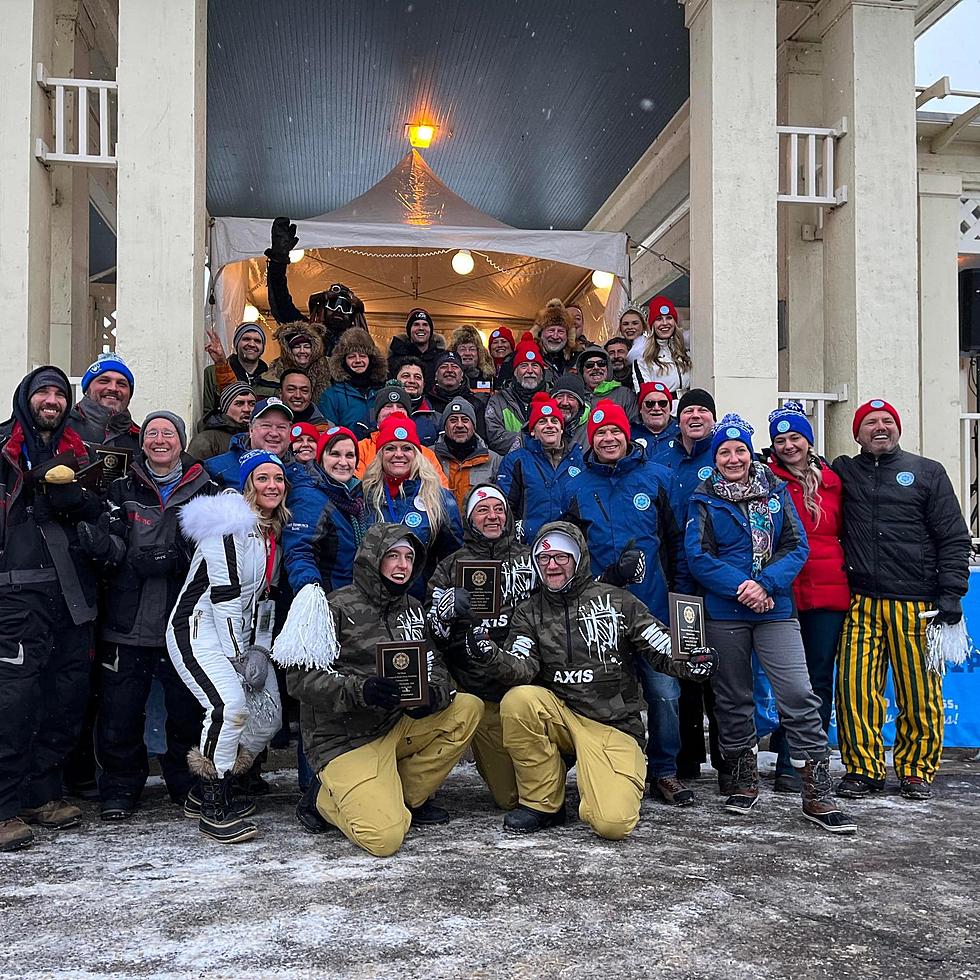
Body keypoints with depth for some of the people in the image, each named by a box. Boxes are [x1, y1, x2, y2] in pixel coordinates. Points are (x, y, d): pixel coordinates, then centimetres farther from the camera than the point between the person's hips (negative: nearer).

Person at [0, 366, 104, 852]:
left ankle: (44, 793, 19)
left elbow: (100, 510, 10)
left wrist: (73, 494, -9)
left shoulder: (76, 451, 20)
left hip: (71, 588, 5)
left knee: (69, 691, 6)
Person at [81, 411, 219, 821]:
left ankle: (187, 784, 25)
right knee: (120, 710, 2)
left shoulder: (206, 489, 6)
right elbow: (114, 548, -5)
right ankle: (120, 788, 20)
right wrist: (96, 539, -26)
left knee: (186, 709, 6)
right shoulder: (123, 488, 9)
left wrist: (175, 558, -19)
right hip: (128, 617, 1)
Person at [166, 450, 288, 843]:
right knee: (230, 704, -28)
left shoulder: (273, 531, 11)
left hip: (240, 633, 9)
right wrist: (237, 656, -16)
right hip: (199, 630, -9)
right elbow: (224, 595, -19)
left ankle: (208, 791, 21)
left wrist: (260, 649, 2)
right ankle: (215, 810, -14)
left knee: (268, 715, 5)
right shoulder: (229, 525, -16)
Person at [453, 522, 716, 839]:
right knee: (518, 700, -31)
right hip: (560, 715, 3)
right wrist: (488, 657, -29)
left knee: (613, 823, -23)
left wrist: (691, 661, -22)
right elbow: (522, 668, -7)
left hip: (614, 726, -2)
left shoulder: (616, 601, 3)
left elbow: (662, 648, 0)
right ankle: (543, 802, -10)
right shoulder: (529, 612, 9)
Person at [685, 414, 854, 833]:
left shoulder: (776, 491, 8)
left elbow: (797, 546, 1)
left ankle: (817, 794, -4)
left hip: (775, 609, 0)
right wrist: (740, 587, -17)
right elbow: (698, 556, -5)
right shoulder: (704, 500, 4)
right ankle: (744, 779, 26)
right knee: (733, 697, 9)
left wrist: (766, 584, -15)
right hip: (724, 613, 0)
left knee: (798, 695, -9)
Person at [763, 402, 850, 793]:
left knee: (820, 679, 9)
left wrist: (847, 573, 12)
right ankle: (789, 765, 9)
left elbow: (841, 531, 20)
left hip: (829, 592, 4)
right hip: (785, 594, -4)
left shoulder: (831, 480, 12)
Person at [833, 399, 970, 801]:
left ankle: (916, 769, 19)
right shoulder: (843, 472, 13)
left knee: (920, 694, 3)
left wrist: (951, 594, -2)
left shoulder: (927, 472, 9)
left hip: (916, 604, -1)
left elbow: (953, 538, 6)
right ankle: (863, 768, 8)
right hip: (861, 604, 1)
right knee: (855, 687, -5)